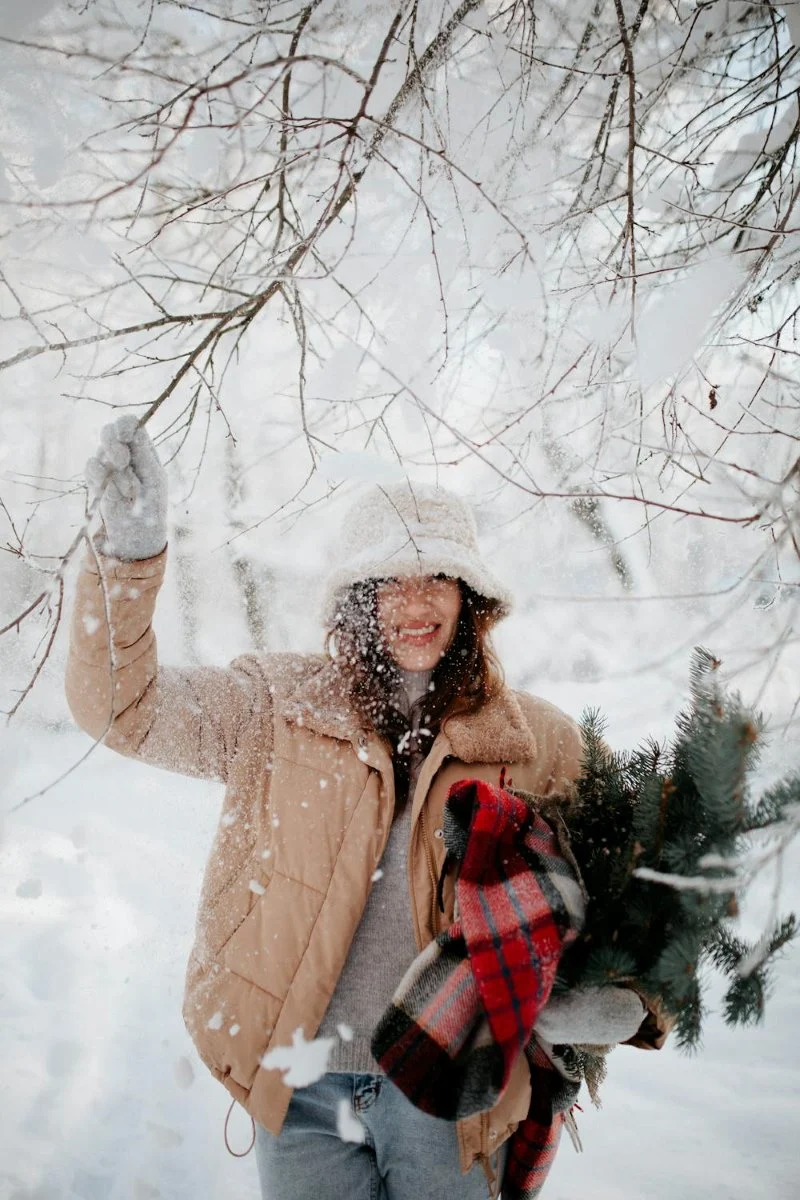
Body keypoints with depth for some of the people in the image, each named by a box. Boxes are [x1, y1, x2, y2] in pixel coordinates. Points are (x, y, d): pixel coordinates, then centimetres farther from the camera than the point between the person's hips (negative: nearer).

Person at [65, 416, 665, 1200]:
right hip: (302, 1089, 0)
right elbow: (121, 704, -10)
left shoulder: (540, 745, -4)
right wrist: (132, 549, -24)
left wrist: (621, 1003, -18)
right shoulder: (279, 709, -3)